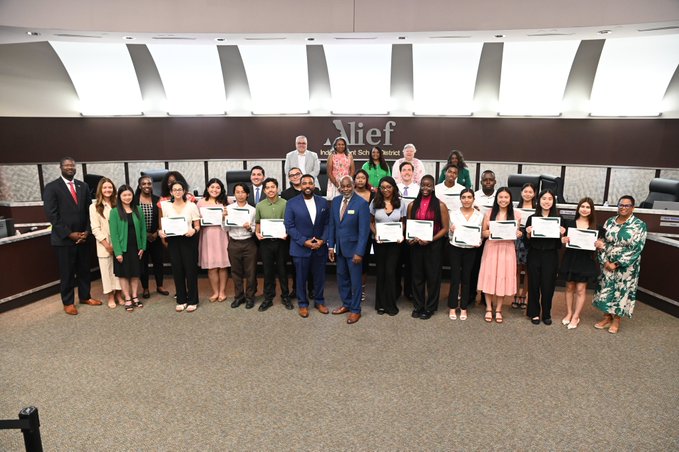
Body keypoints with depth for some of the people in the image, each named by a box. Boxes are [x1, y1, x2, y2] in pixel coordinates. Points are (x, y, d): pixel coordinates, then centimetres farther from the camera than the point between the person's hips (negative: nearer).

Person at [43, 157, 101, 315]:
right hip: (64, 238, -4)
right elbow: (52, 215, -11)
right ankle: (68, 302, 21)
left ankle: (85, 296, 29)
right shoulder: (51, 188, -6)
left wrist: (87, 231, -4)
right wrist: (69, 234, -15)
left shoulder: (83, 186, 9)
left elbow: (89, 211, 9)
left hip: (83, 236, 4)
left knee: (84, 269, 13)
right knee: (67, 272, 7)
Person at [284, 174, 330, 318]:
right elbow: (289, 226, -8)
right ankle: (303, 304, 27)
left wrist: (323, 240, -10)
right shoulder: (292, 203, -6)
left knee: (319, 277, 13)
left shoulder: (323, 202, 3)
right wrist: (304, 242, -15)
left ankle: (319, 301, 32)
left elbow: (327, 224, 4)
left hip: (320, 247, 2)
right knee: (301, 278, 10)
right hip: (300, 248, -2)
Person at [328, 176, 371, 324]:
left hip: (353, 248, -5)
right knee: (342, 278, 16)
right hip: (339, 248, 6)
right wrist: (331, 246, 4)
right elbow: (332, 225, 8)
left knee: (355, 280, 6)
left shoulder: (361, 203, -15)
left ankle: (355, 310, 20)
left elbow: (364, 230, -16)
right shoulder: (335, 201, 3)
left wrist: (359, 252, -19)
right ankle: (346, 304, 33)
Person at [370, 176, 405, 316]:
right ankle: (381, 304, 20)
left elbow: (402, 223, 7)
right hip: (379, 242, 1)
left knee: (390, 272, -3)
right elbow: (371, 222, 6)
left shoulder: (400, 203, 1)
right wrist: (375, 234, -11)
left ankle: (391, 305, 12)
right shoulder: (375, 202, 1)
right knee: (381, 272, 8)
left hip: (394, 242, -1)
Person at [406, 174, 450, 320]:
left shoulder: (440, 205, -4)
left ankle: (430, 308, 19)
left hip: (433, 246, -3)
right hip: (416, 245, 3)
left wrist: (431, 240, -16)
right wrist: (409, 238, -6)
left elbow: (445, 228, -4)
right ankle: (418, 306, 23)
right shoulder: (412, 205, 6)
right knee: (417, 276, 9)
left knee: (432, 276, 6)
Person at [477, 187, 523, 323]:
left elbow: (518, 232, 12)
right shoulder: (489, 213, 2)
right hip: (491, 248, 0)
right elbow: (483, 233, 4)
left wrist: (519, 234, -11)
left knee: (503, 278, 4)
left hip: (507, 249, 1)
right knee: (489, 277, 1)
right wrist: (490, 232, -17)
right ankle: (489, 309, 16)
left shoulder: (516, 214, 4)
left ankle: (498, 310, 19)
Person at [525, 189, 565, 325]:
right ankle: (534, 313, 20)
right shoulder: (532, 218, 1)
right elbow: (527, 242, 3)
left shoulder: (559, 219, 3)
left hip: (551, 257, 0)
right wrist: (528, 233, -16)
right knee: (534, 285, 6)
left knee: (548, 286, 6)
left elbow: (559, 244, 5)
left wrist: (562, 234, -13)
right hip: (534, 256, 0)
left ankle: (546, 314, 22)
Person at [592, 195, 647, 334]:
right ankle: (607, 317, 25)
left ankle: (616, 320, 22)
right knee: (606, 289, 9)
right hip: (607, 264, 4)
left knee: (622, 291, 6)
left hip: (626, 267, -4)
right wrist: (605, 261, -9)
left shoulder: (639, 225, -9)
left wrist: (616, 264, -16)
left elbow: (636, 249, -14)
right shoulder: (609, 222, 3)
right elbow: (601, 242, 3)